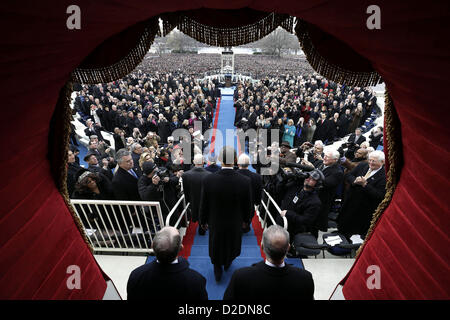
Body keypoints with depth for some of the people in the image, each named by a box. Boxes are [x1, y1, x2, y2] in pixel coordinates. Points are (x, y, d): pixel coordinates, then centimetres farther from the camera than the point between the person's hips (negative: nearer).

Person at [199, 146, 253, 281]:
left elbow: (204, 205, -14)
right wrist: (245, 219, 8)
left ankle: (218, 272, 45)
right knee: (232, 244, 30)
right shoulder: (245, 181, -27)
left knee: (216, 246, 25)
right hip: (235, 223, 1)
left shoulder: (208, 180, -27)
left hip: (215, 223, -1)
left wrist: (203, 221, 5)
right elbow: (248, 206, -12)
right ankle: (228, 263, 57)